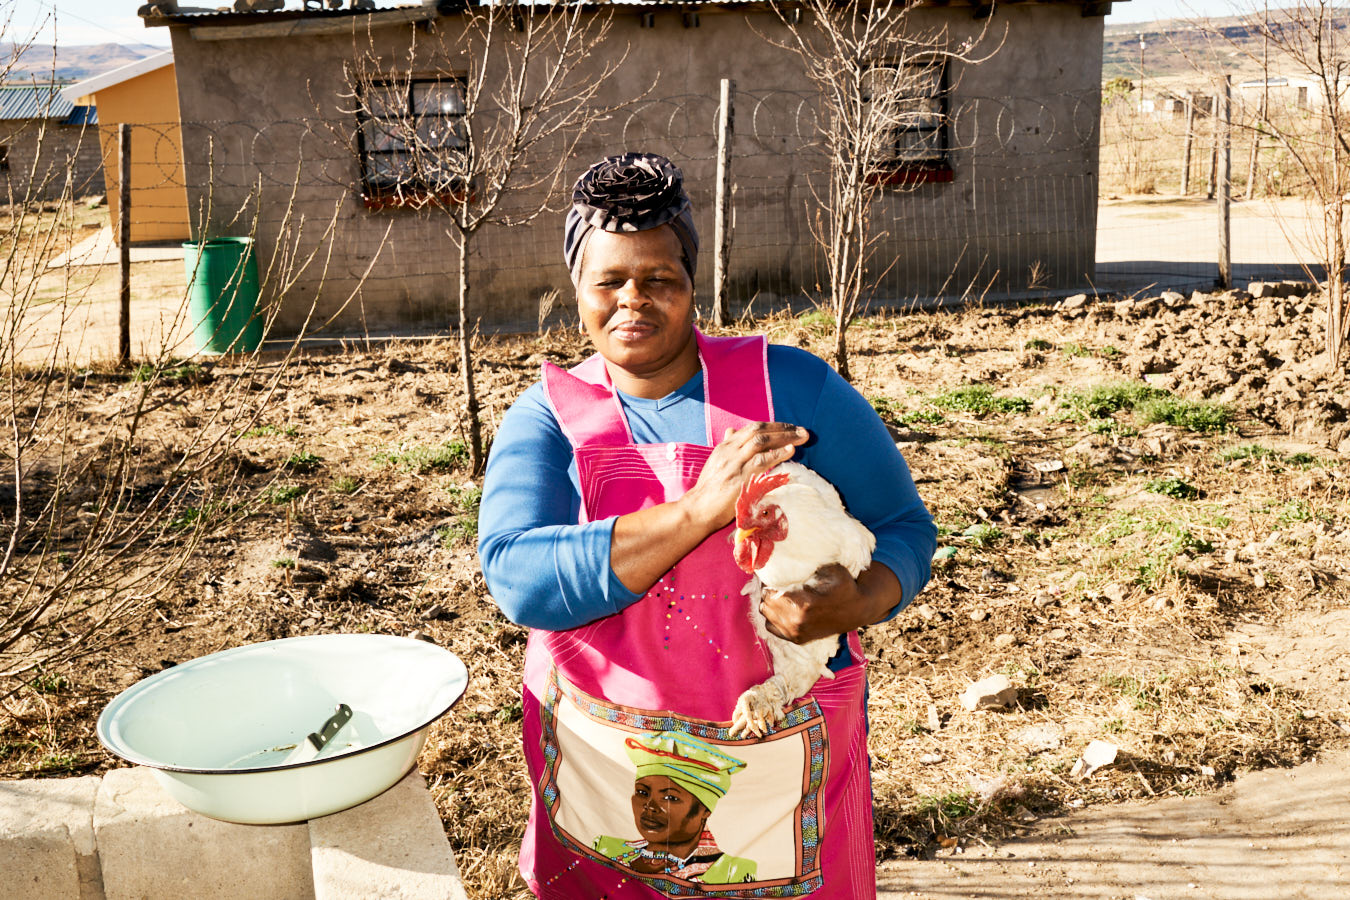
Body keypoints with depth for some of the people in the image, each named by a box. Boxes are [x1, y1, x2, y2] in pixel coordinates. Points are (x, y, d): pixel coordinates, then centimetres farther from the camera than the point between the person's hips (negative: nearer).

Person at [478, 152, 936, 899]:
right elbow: (517, 578, -22)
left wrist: (856, 603, -26)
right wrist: (700, 508, -30)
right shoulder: (546, 417, -6)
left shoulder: (793, 387, -7)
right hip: (602, 763, 1)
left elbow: (905, 528, -2)